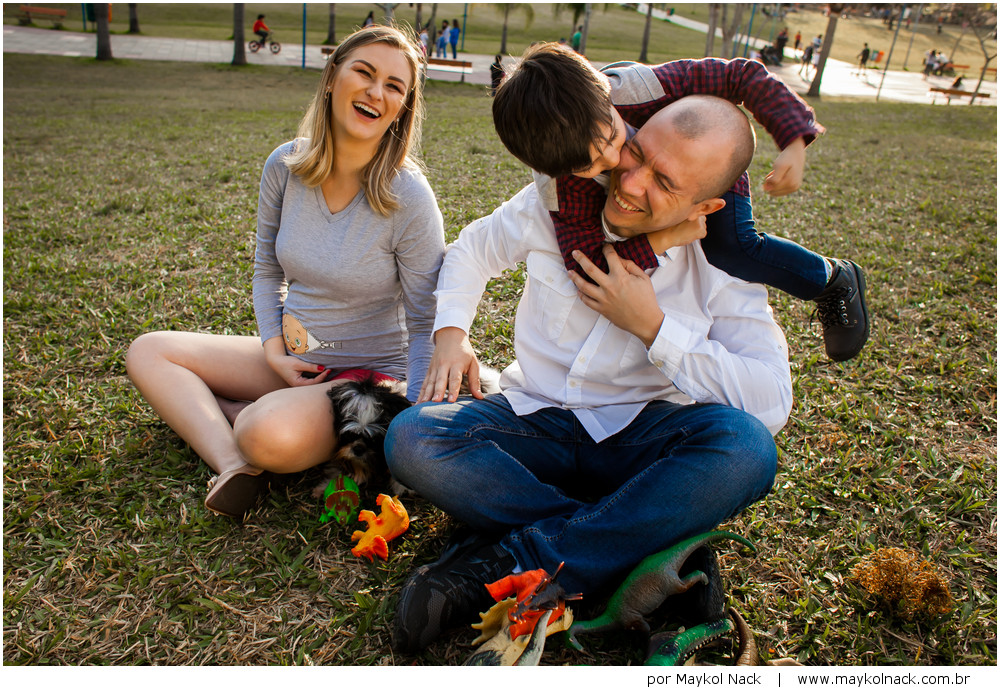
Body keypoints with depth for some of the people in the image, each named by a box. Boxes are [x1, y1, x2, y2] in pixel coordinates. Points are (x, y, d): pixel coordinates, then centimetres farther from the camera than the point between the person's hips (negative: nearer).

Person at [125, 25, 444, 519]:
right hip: (293, 361, 6)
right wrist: (274, 350, -5)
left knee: (276, 435, -36)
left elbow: (425, 325, -13)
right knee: (147, 353, -1)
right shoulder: (284, 167, -4)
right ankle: (233, 465, -21)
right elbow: (267, 271, 10)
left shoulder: (409, 199, -20)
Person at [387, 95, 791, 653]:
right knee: (413, 439, -27)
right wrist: (451, 332, -6)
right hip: (534, 420, 2)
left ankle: (506, 565, -29)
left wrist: (652, 325, -22)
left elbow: (772, 404, -19)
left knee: (745, 446, -34)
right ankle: (632, 543, -23)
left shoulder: (725, 266, -10)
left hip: (637, 435, -1)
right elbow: (475, 248, 11)